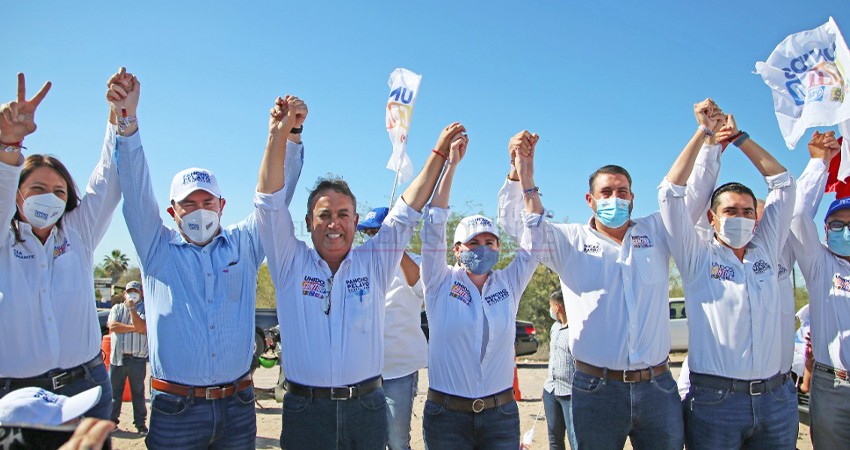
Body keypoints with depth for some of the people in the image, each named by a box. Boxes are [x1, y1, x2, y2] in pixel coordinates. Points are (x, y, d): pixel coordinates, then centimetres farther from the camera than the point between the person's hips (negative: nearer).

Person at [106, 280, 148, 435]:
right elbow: (112, 326, -6)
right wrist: (134, 328, -10)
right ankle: (112, 421, 23)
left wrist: (132, 308, -12)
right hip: (117, 357, 2)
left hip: (137, 358, -2)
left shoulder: (145, 309, 4)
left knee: (138, 392, 5)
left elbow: (142, 327, -14)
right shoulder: (117, 308, 11)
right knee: (114, 391, 9)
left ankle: (140, 423, 15)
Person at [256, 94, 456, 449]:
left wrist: (439, 153, 2)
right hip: (305, 410, -1)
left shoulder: (374, 263, 5)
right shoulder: (291, 263, 2)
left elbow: (405, 213, 4)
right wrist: (279, 135, -15)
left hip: (367, 409, 1)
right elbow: (270, 202, -6)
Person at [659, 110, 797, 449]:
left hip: (774, 398, 4)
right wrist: (703, 133, -3)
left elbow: (783, 182, 12)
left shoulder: (766, 250, 10)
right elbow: (671, 193, -8)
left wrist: (740, 137, 11)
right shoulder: (698, 258, -1)